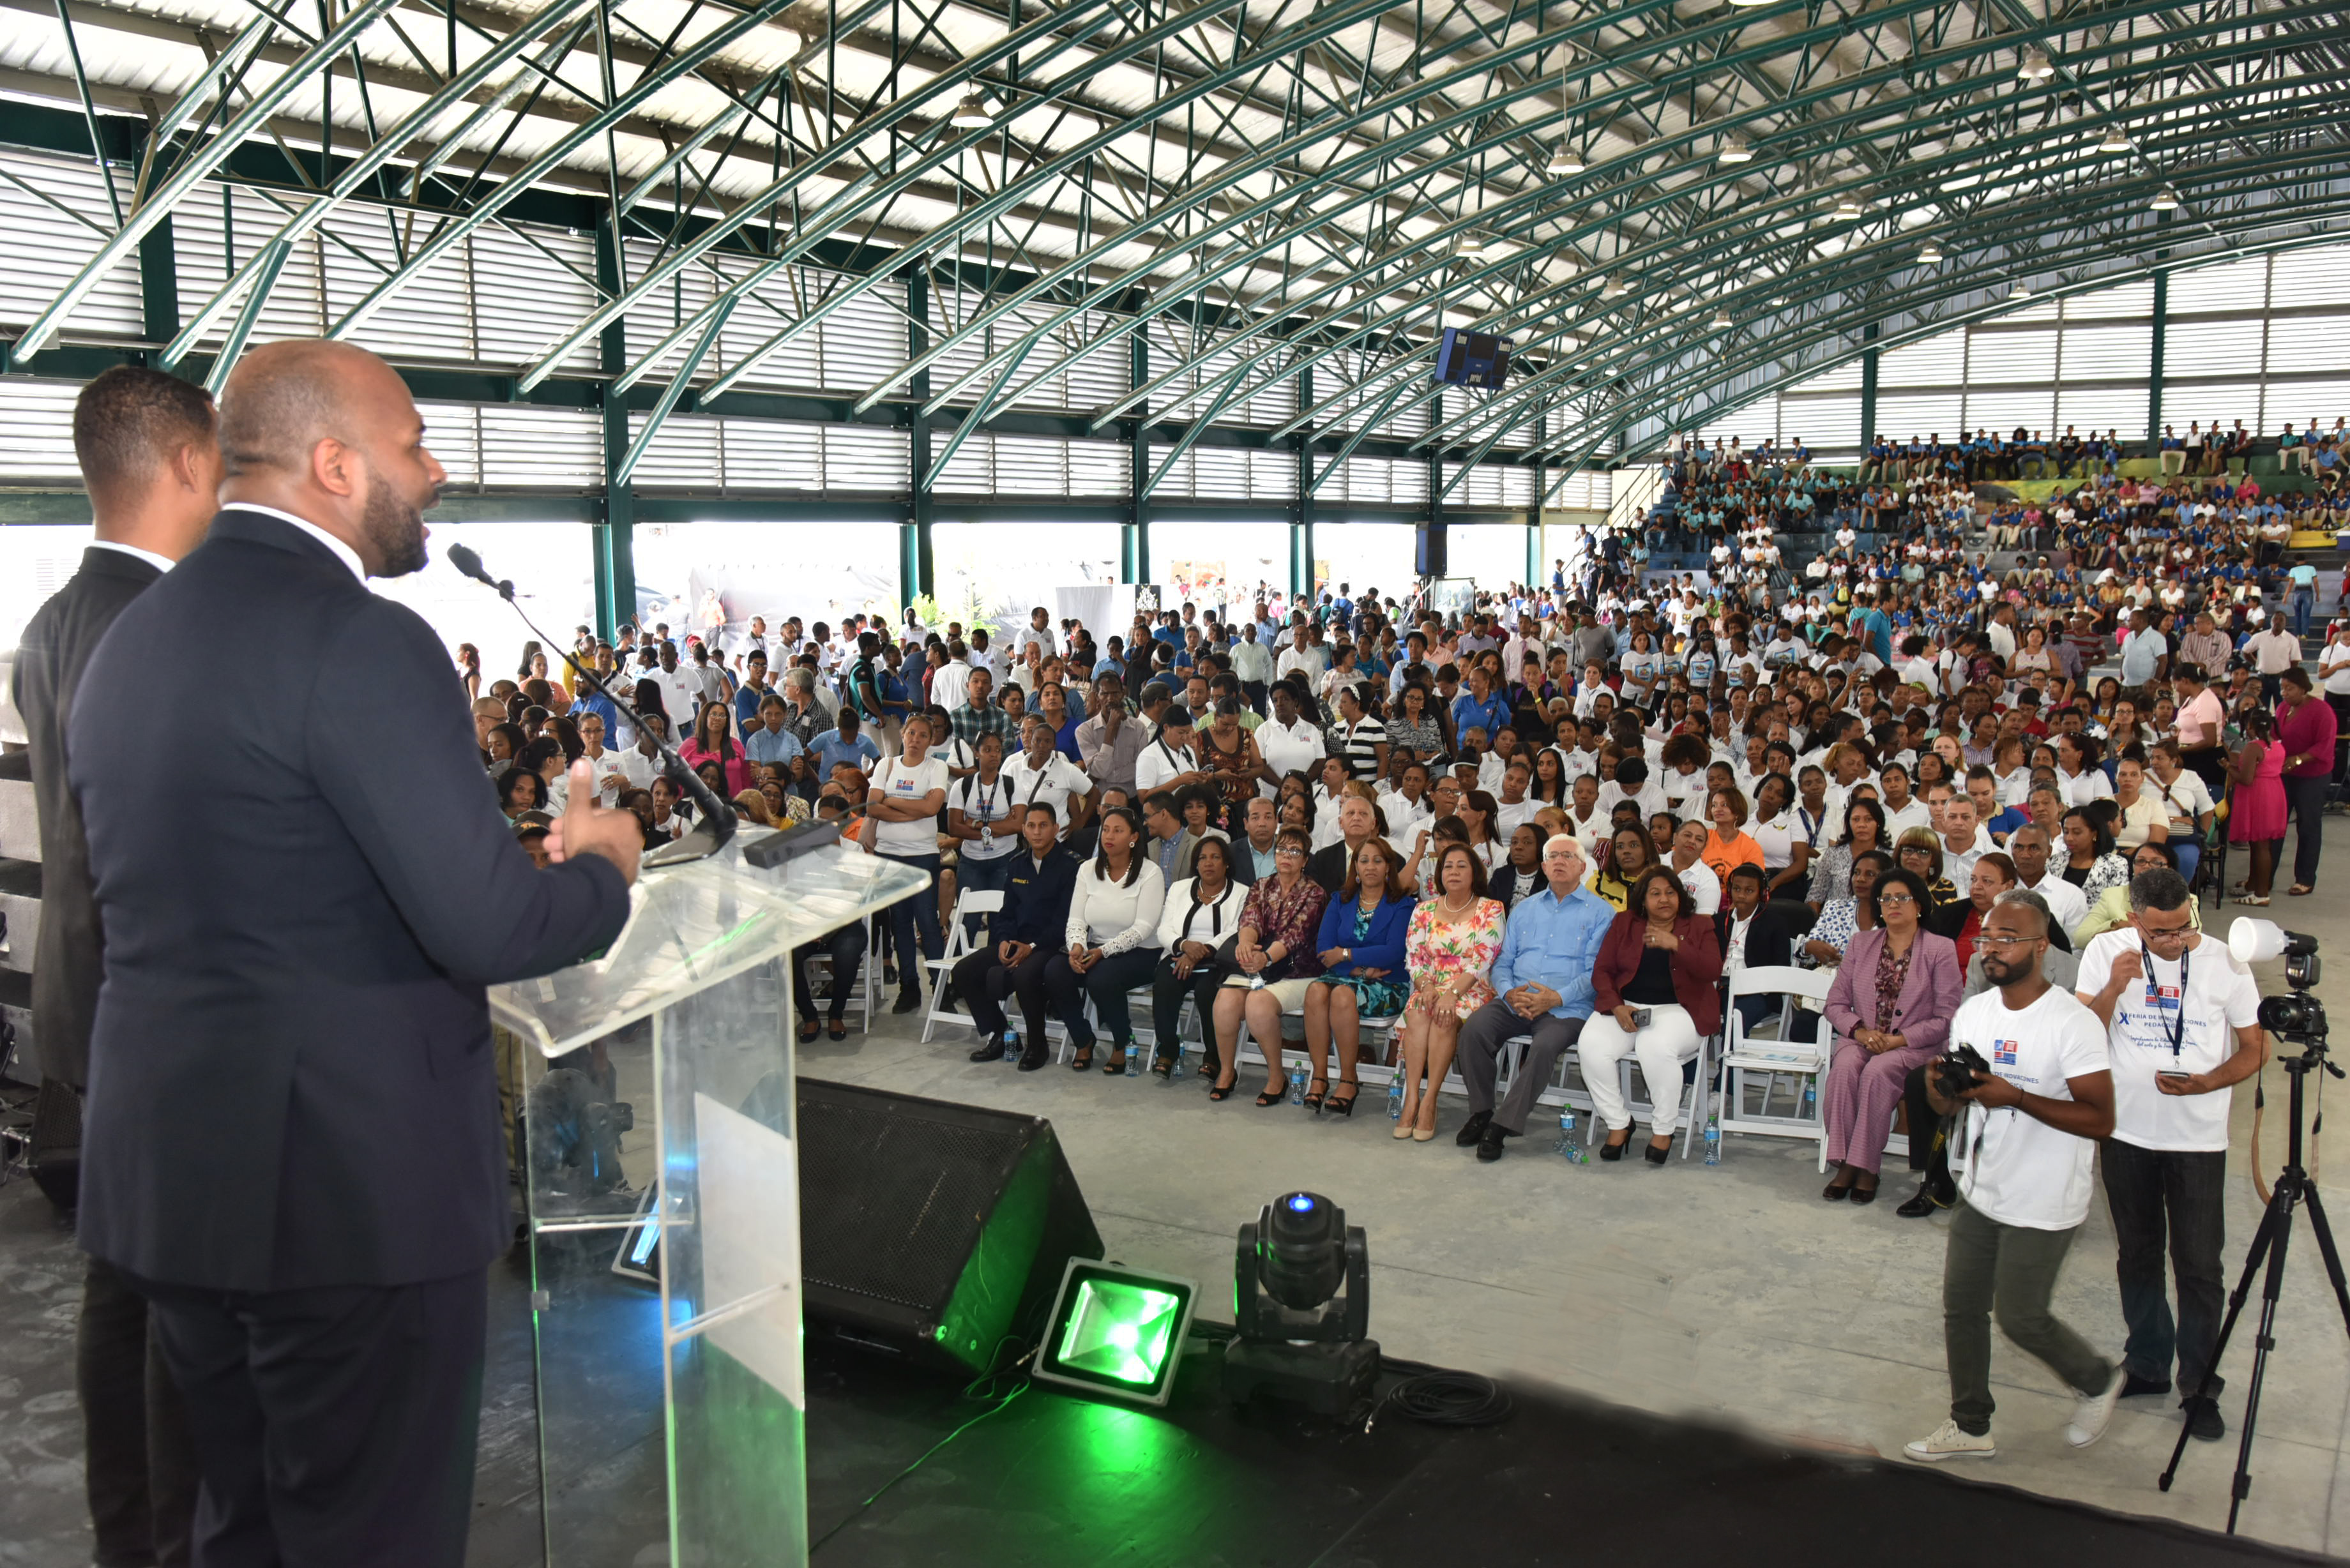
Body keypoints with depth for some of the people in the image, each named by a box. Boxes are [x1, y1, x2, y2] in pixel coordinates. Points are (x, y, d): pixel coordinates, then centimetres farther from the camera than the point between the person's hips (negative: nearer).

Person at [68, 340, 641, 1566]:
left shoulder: (122, 643, 9)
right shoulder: (360, 639, -19)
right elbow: (490, 928, -23)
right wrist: (603, 867, -2)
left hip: (160, 1176, 9)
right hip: (355, 1186, -8)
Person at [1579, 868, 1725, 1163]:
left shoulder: (1699, 926, 8)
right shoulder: (1624, 923, 13)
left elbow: (1713, 971, -7)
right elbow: (1602, 971, 8)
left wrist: (1675, 945, -20)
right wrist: (1617, 1007, -10)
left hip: (1677, 1009, -3)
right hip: (1626, 1007, 3)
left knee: (1655, 1046, -36)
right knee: (1591, 1046, -27)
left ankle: (1664, 1130, -14)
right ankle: (1618, 1124, -7)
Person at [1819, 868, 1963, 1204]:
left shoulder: (1940, 949, 1)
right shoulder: (1862, 943, 13)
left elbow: (1946, 1019, -5)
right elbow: (1835, 1003, 11)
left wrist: (1899, 1040, -15)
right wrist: (1860, 1030, -9)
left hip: (1915, 1046, -3)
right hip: (1861, 1040, 3)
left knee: (1877, 1071, -34)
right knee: (1845, 1067, -30)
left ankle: (1867, 1167, -25)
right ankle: (1845, 1163, -26)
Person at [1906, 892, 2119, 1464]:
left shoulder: (2074, 1024, -17)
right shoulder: (1973, 1013, 4)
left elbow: (2101, 1120, -21)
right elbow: (1948, 1106, 9)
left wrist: (2015, 1096, -30)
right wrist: (1939, 1087, -15)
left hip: (2042, 1206, -6)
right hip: (1980, 1194, 7)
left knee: (2021, 1318, 3)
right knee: (1961, 1307, 10)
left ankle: (2098, 1381, 32)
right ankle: (1970, 1427, 26)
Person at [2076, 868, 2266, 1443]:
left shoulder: (2224, 963, -8)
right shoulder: (2106, 952, -5)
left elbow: (2255, 1048, -1)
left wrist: (2206, 1083, -19)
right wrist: (2113, 989, -24)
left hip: (2198, 1137, -2)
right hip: (2126, 1132, 2)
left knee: (2199, 1266, 1)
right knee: (2138, 1257, 16)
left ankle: (2200, 1386, 15)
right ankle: (2147, 1364, 32)